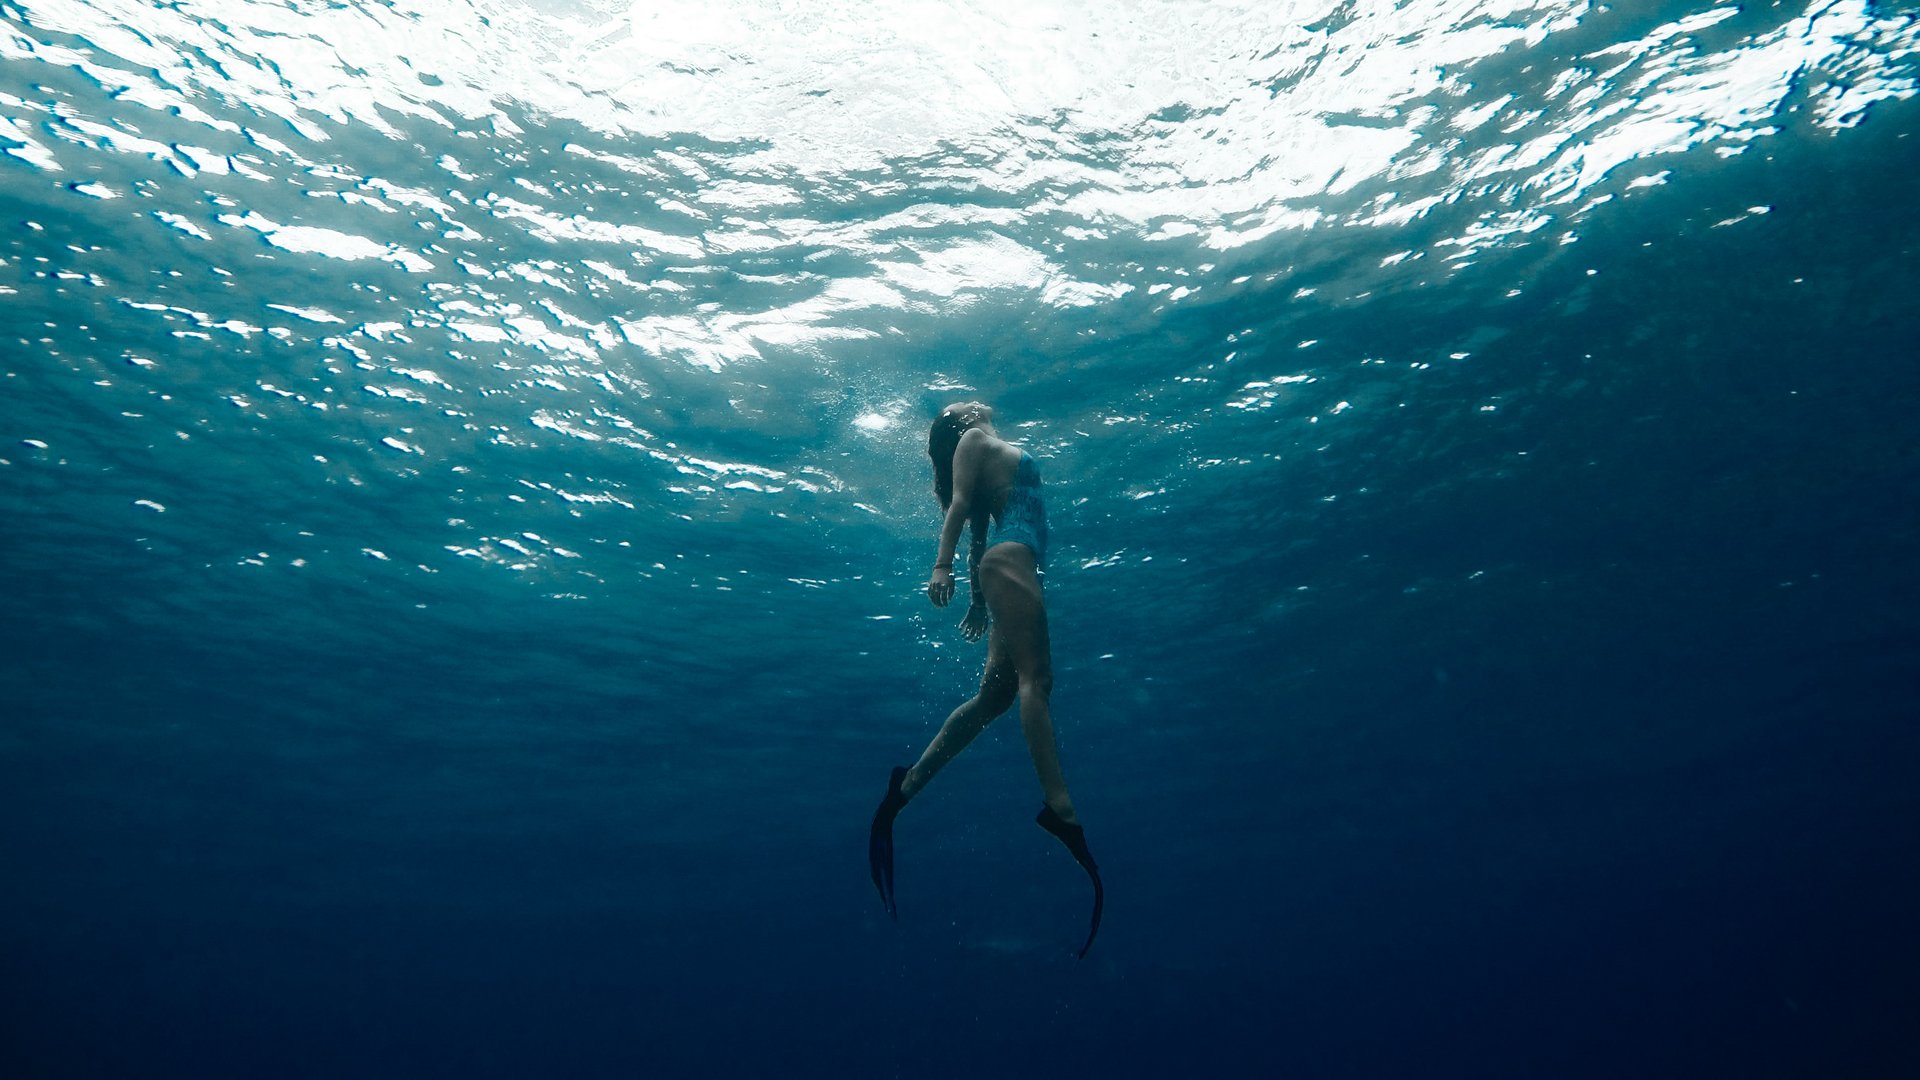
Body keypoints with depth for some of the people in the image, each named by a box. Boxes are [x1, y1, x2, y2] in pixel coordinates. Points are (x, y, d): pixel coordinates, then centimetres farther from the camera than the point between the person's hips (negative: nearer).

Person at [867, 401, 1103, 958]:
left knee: (994, 695, 1)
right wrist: (943, 565, -18)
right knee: (1034, 678, -21)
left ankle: (906, 787, 2)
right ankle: (1060, 809, -30)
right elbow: (959, 503, -5)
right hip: (1010, 557, -9)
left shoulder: (995, 453, 34)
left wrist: (980, 597, 26)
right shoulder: (974, 440, 10)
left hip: (1007, 565, 9)